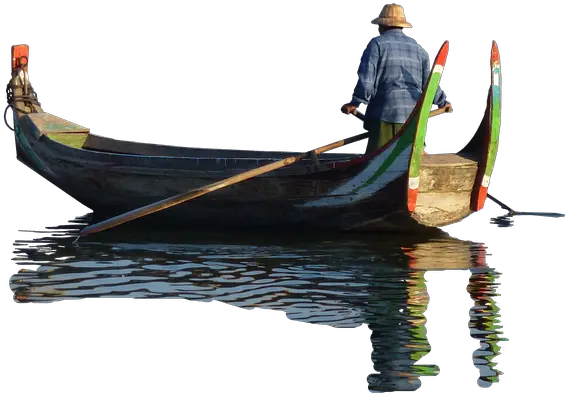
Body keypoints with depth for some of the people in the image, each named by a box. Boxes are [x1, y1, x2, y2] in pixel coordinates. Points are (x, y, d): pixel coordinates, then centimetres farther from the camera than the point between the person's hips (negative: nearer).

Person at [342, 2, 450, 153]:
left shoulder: (377, 43, 1)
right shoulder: (418, 49, 18)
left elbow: (366, 78, -10)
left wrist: (355, 103, -6)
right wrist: (442, 102, 33)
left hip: (384, 113, -5)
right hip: (414, 117, 5)